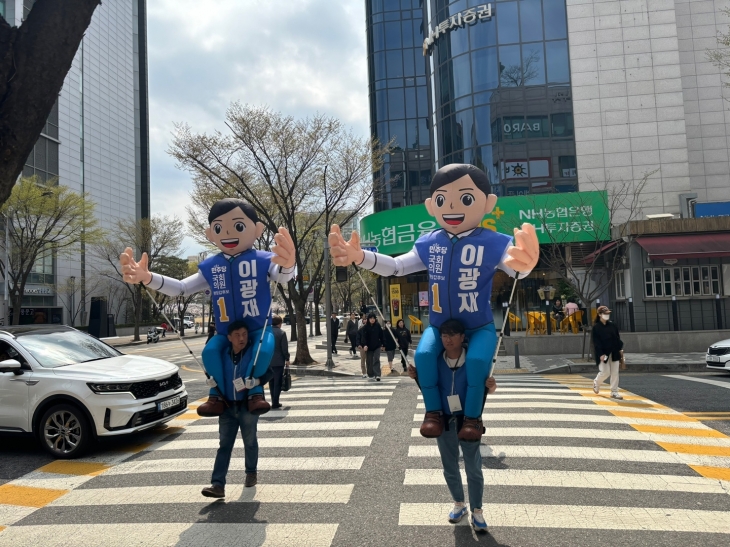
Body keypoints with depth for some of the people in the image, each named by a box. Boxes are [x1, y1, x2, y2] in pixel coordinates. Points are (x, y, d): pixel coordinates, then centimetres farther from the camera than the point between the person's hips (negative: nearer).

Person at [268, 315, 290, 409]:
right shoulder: (282, 333, -10)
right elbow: (284, 348, -11)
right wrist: (287, 359, 0)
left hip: (268, 361, 4)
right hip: (279, 361, -4)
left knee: (271, 382, 14)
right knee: (278, 382, 1)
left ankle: (274, 401, 18)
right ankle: (275, 403, -1)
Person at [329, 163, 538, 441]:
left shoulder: (493, 242, -13)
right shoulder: (428, 244, -2)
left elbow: (514, 267, -28)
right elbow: (396, 266, 1)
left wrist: (523, 264, -56)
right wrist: (361, 257, -15)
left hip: (480, 326, -2)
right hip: (439, 324, 3)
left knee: (477, 359, -27)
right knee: (423, 353, -22)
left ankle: (473, 416, -4)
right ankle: (433, 411, -1)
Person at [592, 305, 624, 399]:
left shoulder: (612, 325, 6)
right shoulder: (596, 327, -9)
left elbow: (618, 338, 12)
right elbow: (596, 342, -12)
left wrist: (620, 349, 6)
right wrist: (601, 354, -18)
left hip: (614, 353, 5)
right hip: (603, 353, -5)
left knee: (615, 373, 3)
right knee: (605, 372, -6)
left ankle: (614, 392, 11)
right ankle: (596, 383, 25)